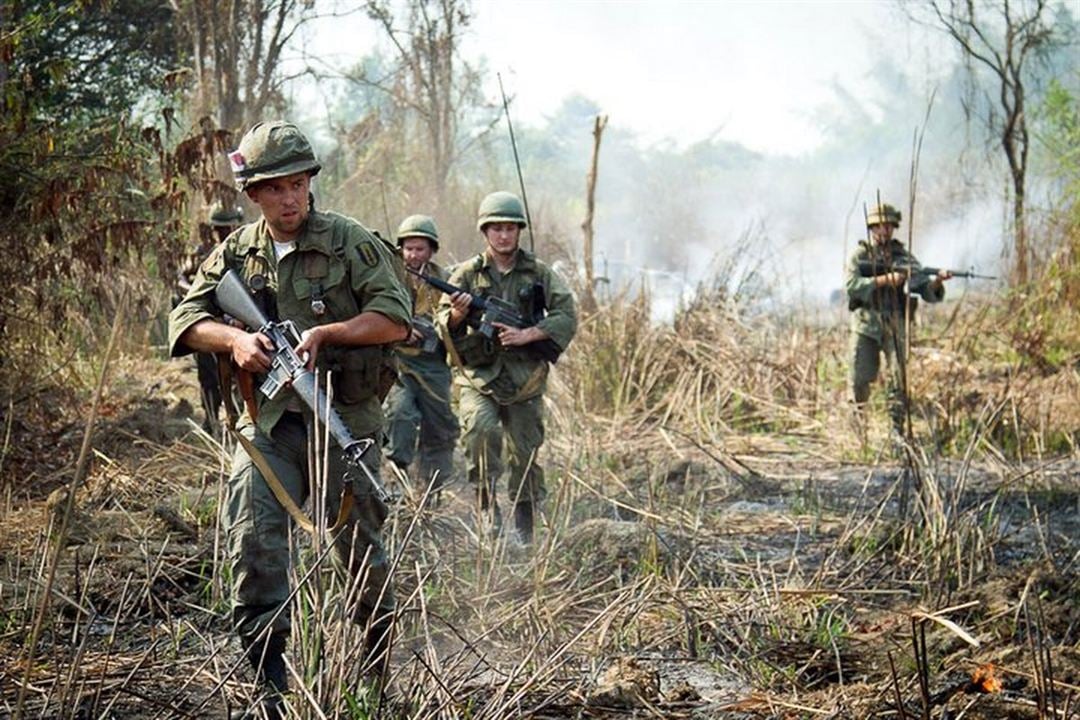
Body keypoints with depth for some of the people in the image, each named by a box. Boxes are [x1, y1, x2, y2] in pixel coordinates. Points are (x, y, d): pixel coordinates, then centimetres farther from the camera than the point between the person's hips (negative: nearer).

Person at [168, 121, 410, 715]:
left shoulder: (350, 242, -3)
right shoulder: (236, 253, 7)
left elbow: (396, 318, -7)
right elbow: (185, 319, 6)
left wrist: (325, 333, -19)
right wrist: (235, 339, -13)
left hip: (345, 419, -2)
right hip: (269, 423, 2)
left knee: (360, 547, 8)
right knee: (250, 530, -16)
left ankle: (381, 669, 30)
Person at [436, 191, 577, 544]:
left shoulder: (539, 273, 5)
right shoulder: (467, 273, 3)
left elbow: (567, 316, -1)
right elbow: (443, 324, -1)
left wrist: (528, 335, -15)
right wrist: (457, 315, -25)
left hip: (525, 382, 1)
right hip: (478, 378, -1)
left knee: (526, 456, 6)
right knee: (480, 430, -28)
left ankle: (524, 534, 20)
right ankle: (487, 502, -12)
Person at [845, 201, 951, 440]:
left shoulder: (904, 258, 9)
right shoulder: (860, 255, 4)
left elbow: (926, 291, 4)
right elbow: (852, 284, -13)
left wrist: (937, 281, -18)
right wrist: (885, 280, -20)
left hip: (894, 326, 1)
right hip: (865, 324, -1)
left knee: (899, 376, -10)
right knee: (860, 378, 3)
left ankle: (897, 428, -6)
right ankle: (859, 421, 25)